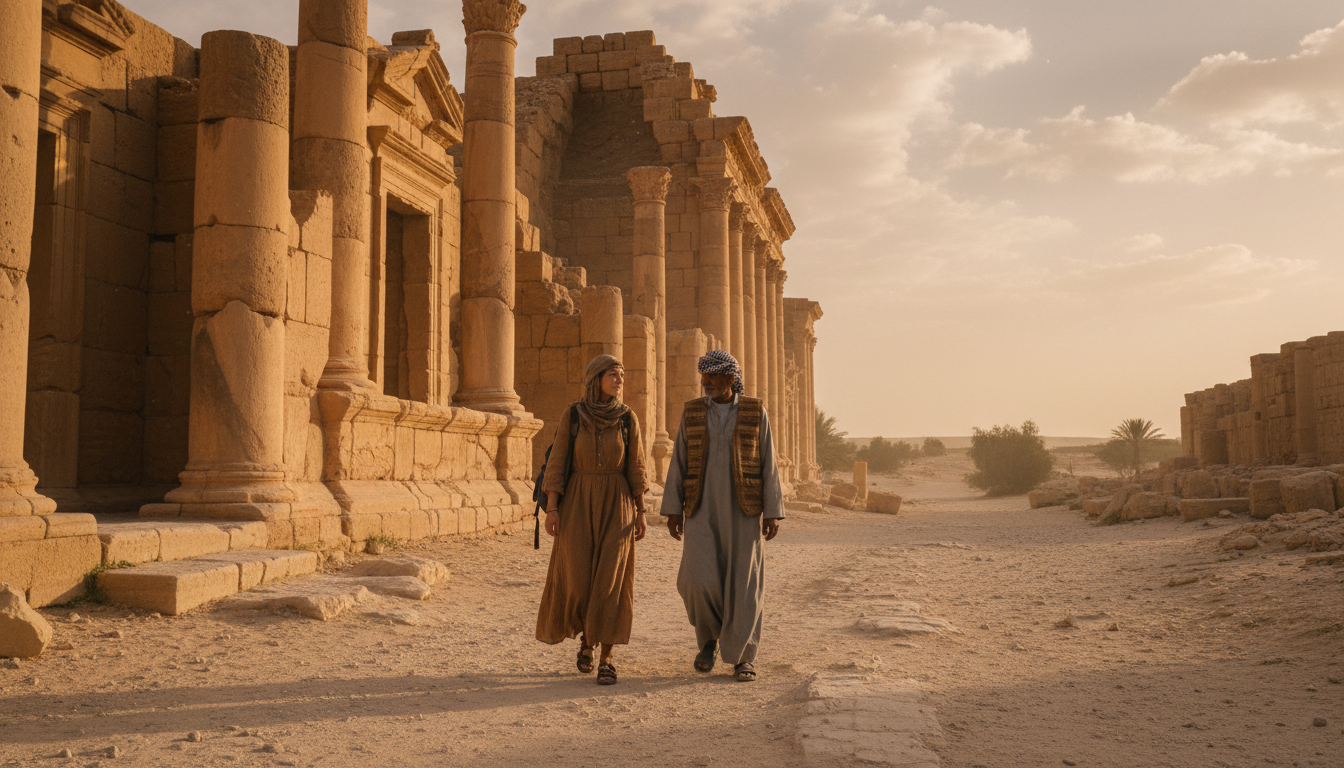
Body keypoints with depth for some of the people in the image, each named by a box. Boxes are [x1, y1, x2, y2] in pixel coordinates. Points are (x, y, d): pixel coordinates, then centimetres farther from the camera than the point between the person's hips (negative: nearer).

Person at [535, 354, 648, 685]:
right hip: (578, 504, 0)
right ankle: (586, 635, 28)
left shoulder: (628, 418, 0)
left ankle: (606, 659, 1)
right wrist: (551, 509, -9)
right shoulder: (572, 415, -2)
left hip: (616, 505, 0)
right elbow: (556, 464, -2)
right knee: (579, 580, 0)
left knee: (610, 581, -7)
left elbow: (635, 467, 4)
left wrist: (640, 512, 3)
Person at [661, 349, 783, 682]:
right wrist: (672, 510, -1)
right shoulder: (692, 414, 4)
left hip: (742, 510, -1)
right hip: (702, 510, 1)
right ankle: (709, 636, 17)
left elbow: (768, 465, 0)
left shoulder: (756, 413, 0)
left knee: (742, 583, -2)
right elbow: (678, 464, 5)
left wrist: (772, 512, -6)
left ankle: (743, 658, 9)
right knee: (698, 580, -10)